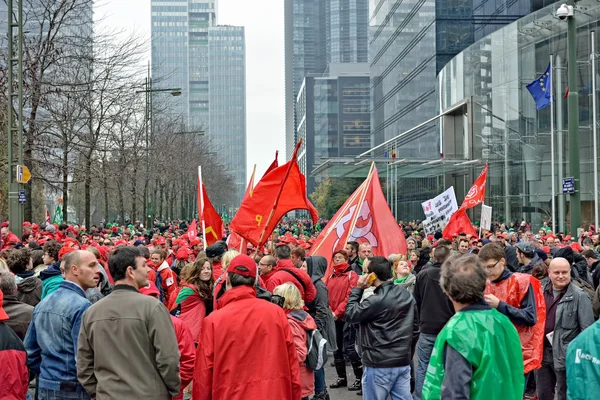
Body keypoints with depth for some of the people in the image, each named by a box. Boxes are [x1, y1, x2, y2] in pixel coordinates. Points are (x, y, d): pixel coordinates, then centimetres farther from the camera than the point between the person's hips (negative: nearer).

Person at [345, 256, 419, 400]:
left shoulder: (376, 301, -19)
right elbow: (415, 328, 11)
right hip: (403, 362, 7)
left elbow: (350, 315, -8)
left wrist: (357, 289, -4)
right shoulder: (406, 294, 5)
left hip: (380, 365, -7)